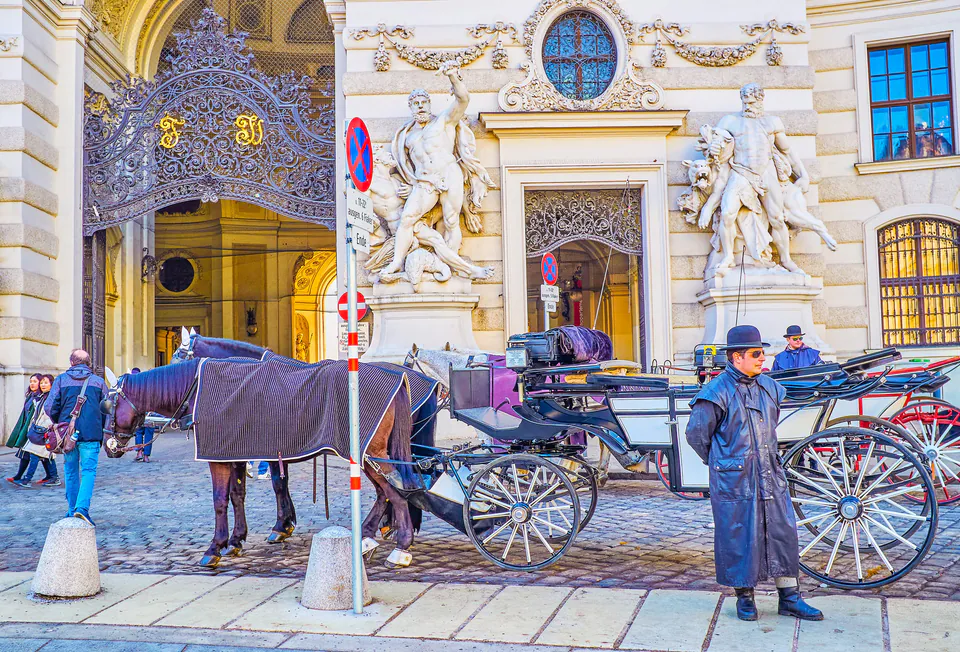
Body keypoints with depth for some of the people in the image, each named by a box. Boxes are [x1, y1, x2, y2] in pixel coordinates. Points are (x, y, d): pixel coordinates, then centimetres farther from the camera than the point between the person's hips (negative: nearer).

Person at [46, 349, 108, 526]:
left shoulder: (61, 379, 4)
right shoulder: (98, 381, 6)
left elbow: (50, 407, -2)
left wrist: (59, 423, 16)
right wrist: (101, 432, 15)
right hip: (91, 434, -1)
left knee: (71, 472, 14)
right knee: (88, 471, -3)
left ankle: (72, 510, 18)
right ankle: (82, 507, -21)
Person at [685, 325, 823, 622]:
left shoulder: (769, 387, 10)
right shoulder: (717, 392, -11)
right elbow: (696, 433, -5)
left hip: (770, 475, 6)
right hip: (733, 480, -6)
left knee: (783, 531, 5)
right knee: (739, 536, 1)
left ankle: (789, 597, 15)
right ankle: (744, 597, 17)